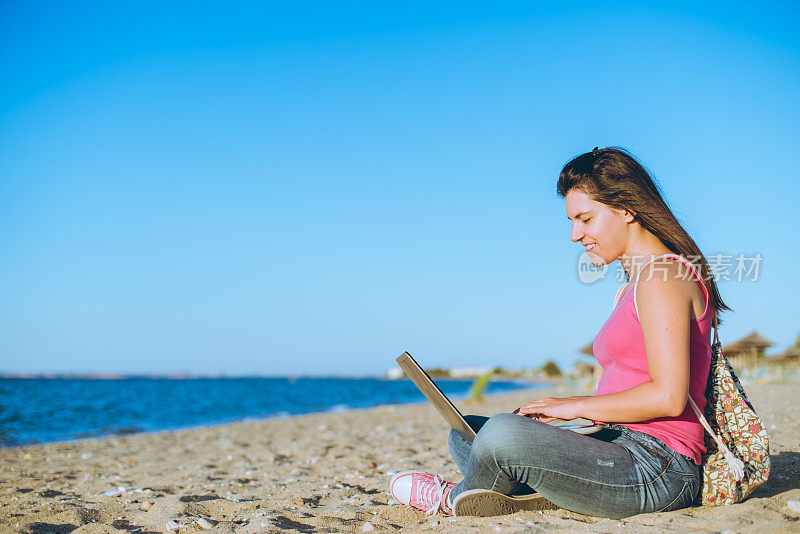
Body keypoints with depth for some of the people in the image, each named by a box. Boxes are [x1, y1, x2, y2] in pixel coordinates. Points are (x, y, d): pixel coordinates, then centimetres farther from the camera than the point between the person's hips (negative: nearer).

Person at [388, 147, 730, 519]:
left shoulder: (662, 278, -11)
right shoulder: (629, 291, 21)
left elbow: (668, 397, -20)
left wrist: (575, 406, -11)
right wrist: (544, 413, 7)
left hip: (657, 468, -10)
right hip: (622, 451, 10)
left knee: (502, 433, -28)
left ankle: (457, 499, 2)